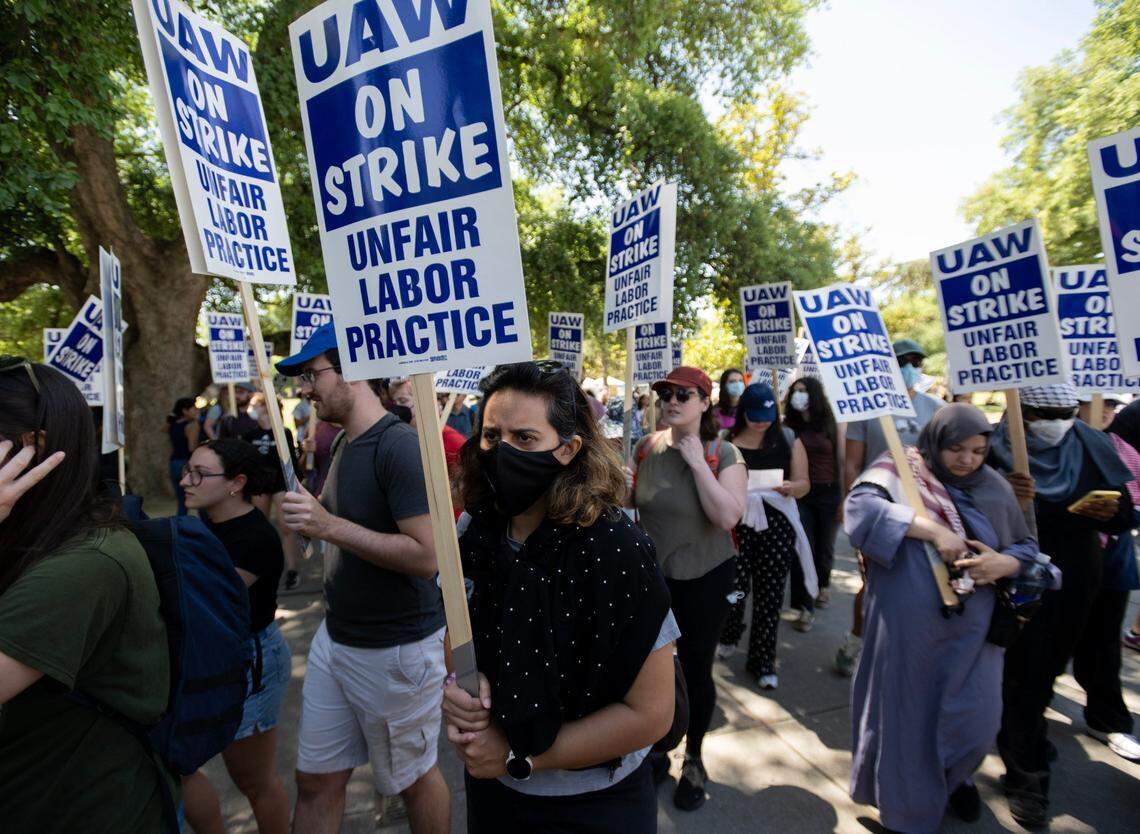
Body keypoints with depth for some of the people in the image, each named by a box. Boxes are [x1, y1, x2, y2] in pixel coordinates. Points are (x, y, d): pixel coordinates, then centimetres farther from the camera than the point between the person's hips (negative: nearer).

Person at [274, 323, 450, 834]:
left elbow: (425, 555, -27)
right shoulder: (343, 444, 6)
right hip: (336, 638, 8)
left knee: (413, 779, 16)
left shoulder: (399, 446, -22)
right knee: (316, 781, 19)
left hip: (395, 648, -8)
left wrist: (330, 525, -29)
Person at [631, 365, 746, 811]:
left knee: (696, 671, 12)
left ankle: (694, 758, 39)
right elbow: (633, 499, 12)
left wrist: (696, 461, -26)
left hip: (704, 579, -3)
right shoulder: (647, 447, -3)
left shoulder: (724, 453, -14)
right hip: (652, 575, 3)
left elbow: (728, 516, -28)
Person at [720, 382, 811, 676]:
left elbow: (804, 484, 7)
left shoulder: (789, 440, 5)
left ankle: (762, 661, 23)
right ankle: (728, 634, 31)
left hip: (777, 524, 2)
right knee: (737, 586, -3)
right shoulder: (727, 440, 0)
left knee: (770, 594, 6)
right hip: (737, 522, -1)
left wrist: (790, 488, -15)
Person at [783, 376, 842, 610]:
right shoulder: (789, 426, 2)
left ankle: (822, 585, 44)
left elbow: (842, 461, -1)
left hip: (828, 493, 0)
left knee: (824, 546, 15)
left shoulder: (832, 423, -1)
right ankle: (802, 604, 5)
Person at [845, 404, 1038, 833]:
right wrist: (932, 528, -29)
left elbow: (1027, 546, 12)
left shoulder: (994, 488, 5)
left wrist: (1004, 564, -11)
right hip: (909, 625, -3)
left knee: (976, 718, 10)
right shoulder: (898, 471, -7)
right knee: (907, 713, 10)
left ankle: (954, 776, 45)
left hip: (971, 626, 4)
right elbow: (860, 505, -24)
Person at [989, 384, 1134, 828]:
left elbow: (1124, 515, 5)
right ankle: (1026, 778, 15)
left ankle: (1026, 733, 46)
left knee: (1049, 666, 21)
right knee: (1023, 671, 1)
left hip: (1075, 581, 5)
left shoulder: (1092, 447, 1)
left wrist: (1109, 513, -16)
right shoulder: (997, 450, -13)